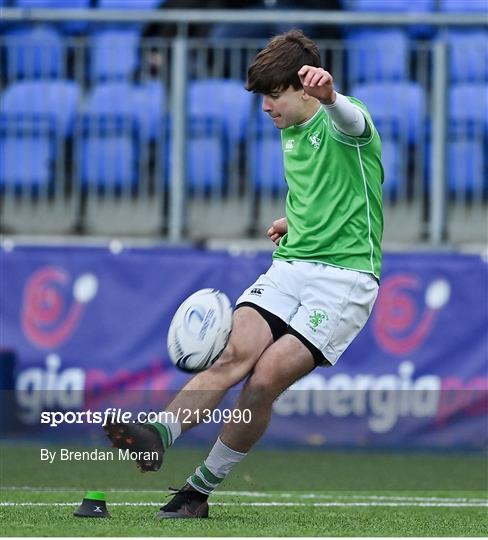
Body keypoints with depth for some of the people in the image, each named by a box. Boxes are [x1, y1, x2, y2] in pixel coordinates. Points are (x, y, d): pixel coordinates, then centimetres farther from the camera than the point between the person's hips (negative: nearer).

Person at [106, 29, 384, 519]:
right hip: (289, 266, 7)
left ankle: (200, 489, -8)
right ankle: (156, 436, -41)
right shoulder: (289, 134, 19)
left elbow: (351, 121, -37)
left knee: (265, 380, -19)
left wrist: (329, 96, -60)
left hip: (344, 277, -7)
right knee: (235, 354, -20)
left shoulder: (339, 125, -8)